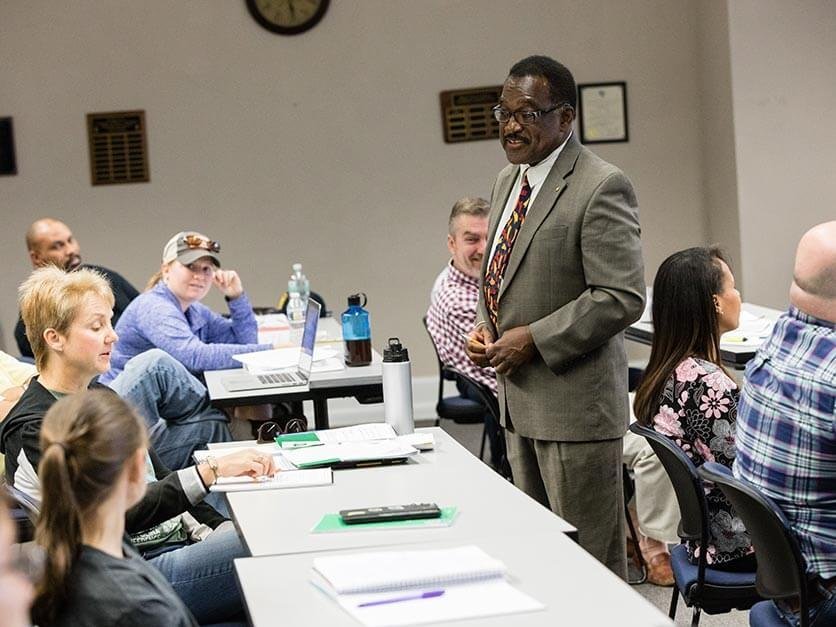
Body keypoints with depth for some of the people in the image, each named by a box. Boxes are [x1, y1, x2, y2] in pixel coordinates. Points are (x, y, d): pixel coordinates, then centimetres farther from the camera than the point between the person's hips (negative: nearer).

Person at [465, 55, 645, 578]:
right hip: (518, 399, 9)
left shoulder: (601, 187, -15)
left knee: (590, 558, -1)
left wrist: (534, 339, -19)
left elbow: (622, 297, -20)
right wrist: (485, 324, 5)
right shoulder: (508, 182, 14)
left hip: (573, 401, -9)